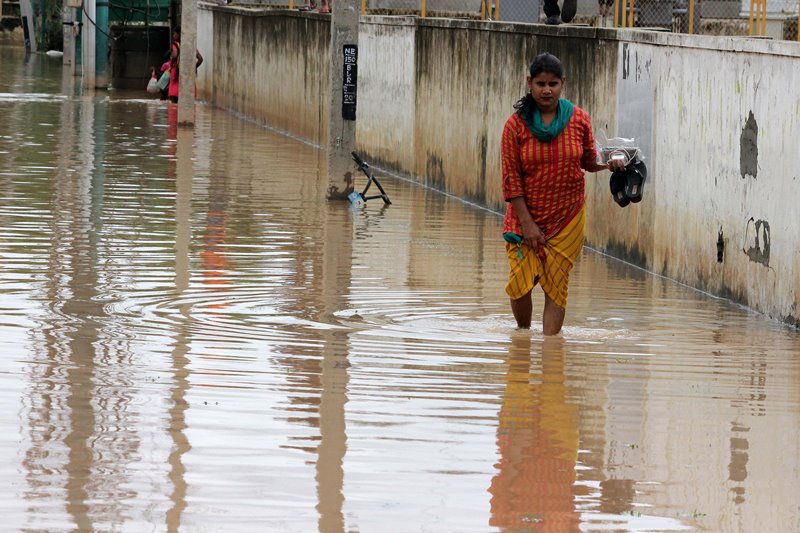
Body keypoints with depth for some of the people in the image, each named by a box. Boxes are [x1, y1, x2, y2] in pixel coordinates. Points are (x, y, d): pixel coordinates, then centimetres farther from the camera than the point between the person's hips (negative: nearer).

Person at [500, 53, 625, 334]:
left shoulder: (579, 120, 0)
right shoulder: (516, 125, -5)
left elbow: (589, 161, 14)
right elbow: (511, 177, -6)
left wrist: (608, 163, -9)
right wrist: (526, 222, -12)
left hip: (567, 218, 1)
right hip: (526, 215, -1)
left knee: (556, 285, -2)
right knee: (520, 283, -5)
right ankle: (523, 335, 21)